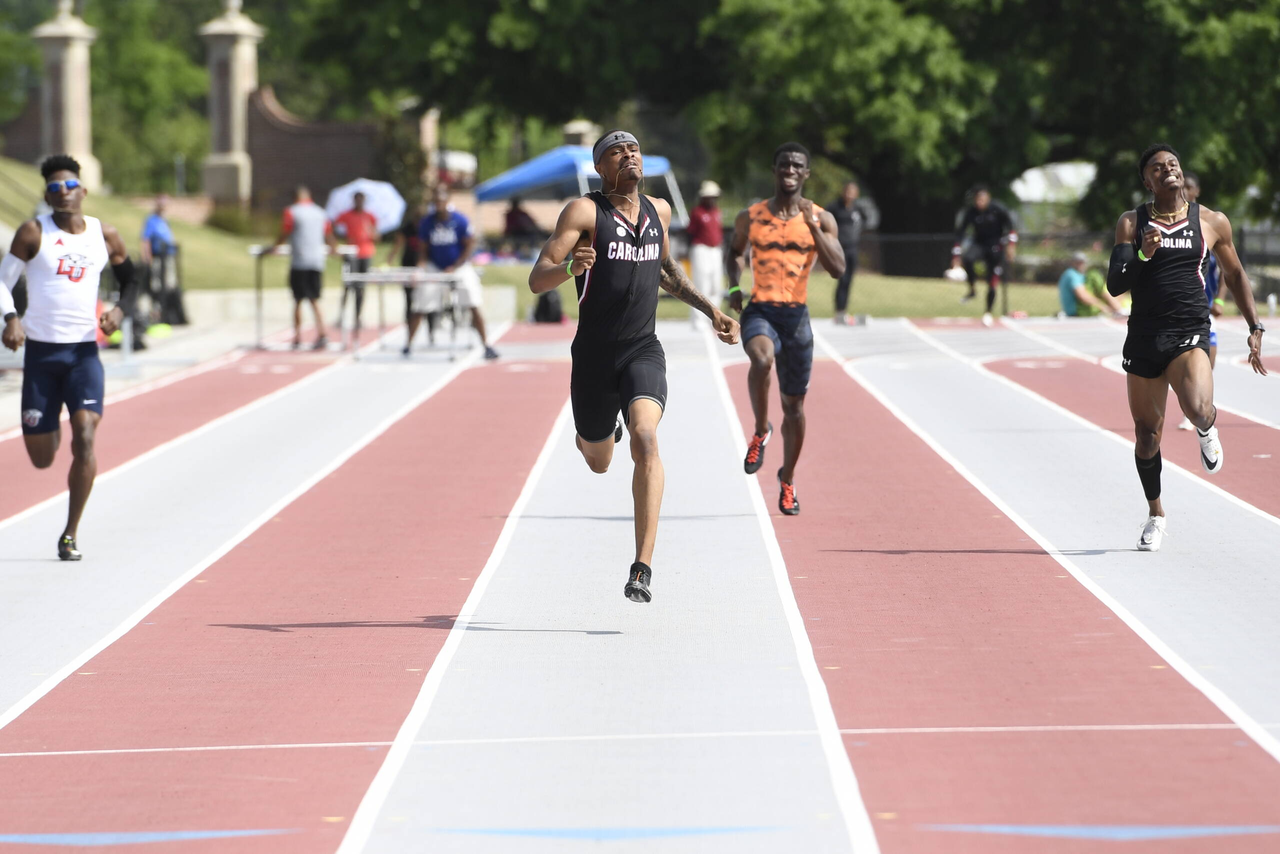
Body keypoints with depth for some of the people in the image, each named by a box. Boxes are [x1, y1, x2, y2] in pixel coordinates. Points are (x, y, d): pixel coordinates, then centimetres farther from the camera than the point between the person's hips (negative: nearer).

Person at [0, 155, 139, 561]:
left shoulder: (105, 236, 4)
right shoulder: (34, 233, -2)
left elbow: (129, 280, 18)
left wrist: (120, 310, -4)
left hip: (84, 350, 0)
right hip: (41, 349, 0)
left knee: (85, 439, -18)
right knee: (41, 459, 4)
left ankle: (70, 535, -8)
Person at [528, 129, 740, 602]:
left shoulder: (658, 210, 8)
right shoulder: (584, 212, -8)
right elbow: (537, 281, -14)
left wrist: (710, 309, 21)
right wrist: (571, 267, -35)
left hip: (643, 353, 1)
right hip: (594, 355, -1)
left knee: (645, 439, -25)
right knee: (598, 462, 15)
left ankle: (642, 569, -28)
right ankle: (596, 431, 58)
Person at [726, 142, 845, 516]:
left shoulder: (821, 219, 2)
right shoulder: (751, 217, 3)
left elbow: (837, 269, -8)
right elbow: (734, 251, 22)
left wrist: (813, 227, -17)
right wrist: (734, 285, 4)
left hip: (796, 315, 1)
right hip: (759, 311, -1)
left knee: (794, 404, 8)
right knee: (762, 359, -36)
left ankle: (787, 480, 28)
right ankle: (760, 432, -13)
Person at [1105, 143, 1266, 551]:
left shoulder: (1211, 222, 5)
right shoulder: (1131, 223, 3)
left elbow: (1234, 275, 18)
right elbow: (1115, 285, -2)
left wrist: (1255, 328, 15)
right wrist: (1141, 256, -20)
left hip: (1190, 334, -1)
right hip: (1144, 336, 2)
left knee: (1197, 408, -29)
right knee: (1147, 434, 8)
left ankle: (1207, 428, 10)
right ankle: (1155, 515, 31)